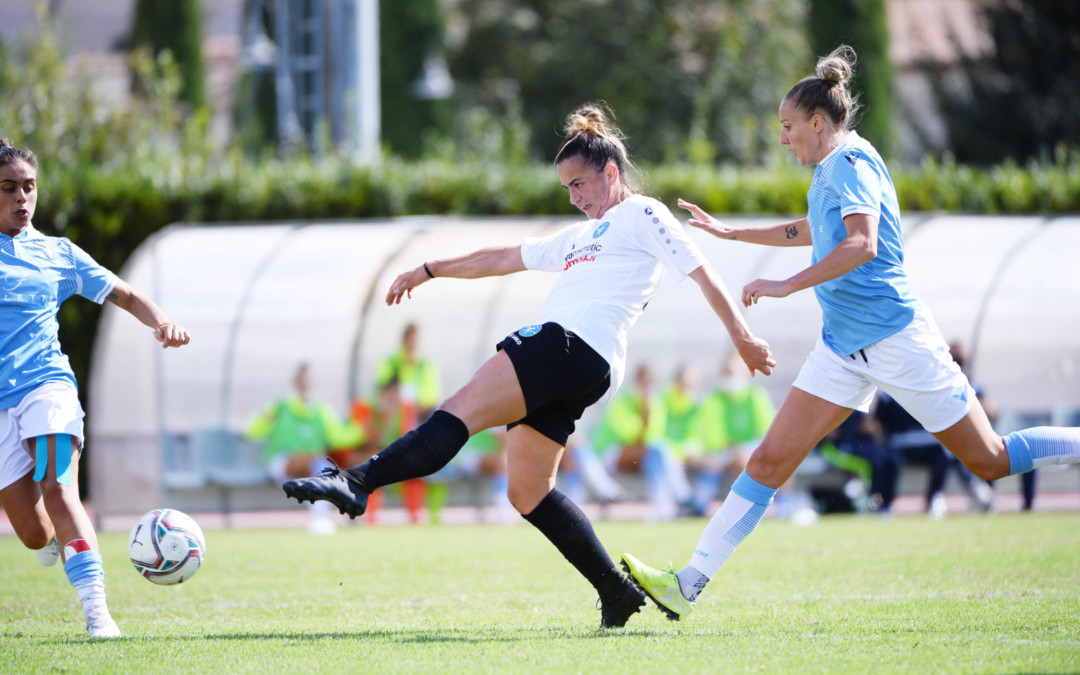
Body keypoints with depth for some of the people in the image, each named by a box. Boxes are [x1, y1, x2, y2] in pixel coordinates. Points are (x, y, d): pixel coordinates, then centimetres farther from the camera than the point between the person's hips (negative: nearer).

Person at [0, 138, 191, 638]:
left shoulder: (57, 254, 11)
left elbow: (123, 295, 12)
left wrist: (161, 322, -6)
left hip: (47, 385, 0)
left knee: (57, 489, -27)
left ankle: (96, 609, -33)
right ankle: (57, 539, 39)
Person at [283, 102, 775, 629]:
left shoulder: (641, 214, 9)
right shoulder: (581, 237, 35)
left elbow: (702, 273, 3)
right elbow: (503, 259, 40)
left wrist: (742, 337, -4)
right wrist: (428, 270, 40)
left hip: (575, 348, -9)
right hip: (558, 368, 9)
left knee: (460, 412, -23)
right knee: (527, 492, 3)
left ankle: (356, 483, -38)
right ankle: (617, 592, 4)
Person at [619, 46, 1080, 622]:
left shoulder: (850, 164, -14)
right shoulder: (831, 170, 14)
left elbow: (861, 243, -31)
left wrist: (786, 286, -33)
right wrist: (730, 233, 37)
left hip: (894, 335, -9)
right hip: (843, 349, 9)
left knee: (990, 461, -3)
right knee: (769, 461, -1)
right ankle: (688, 584, -4)